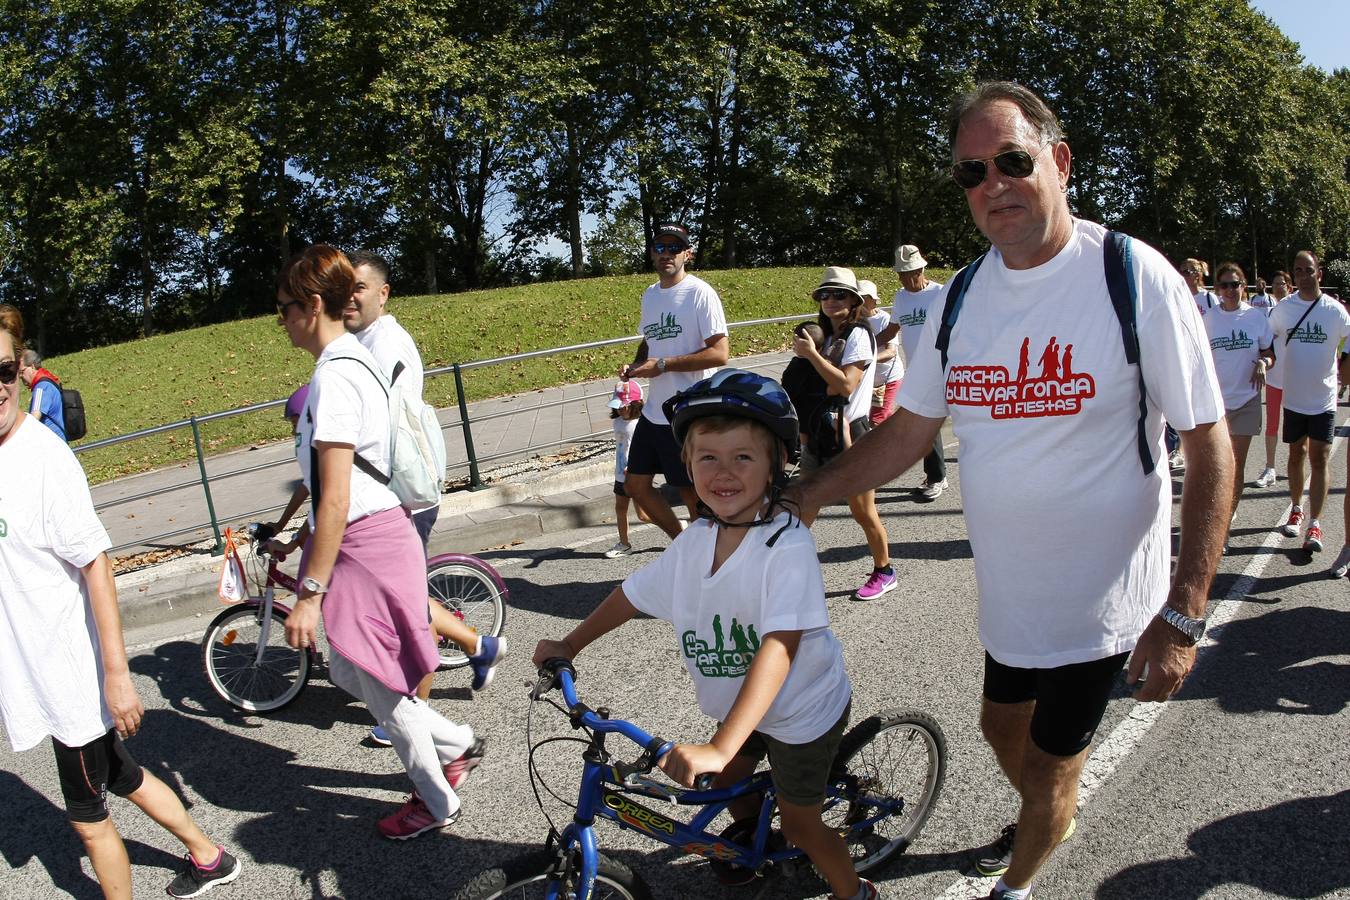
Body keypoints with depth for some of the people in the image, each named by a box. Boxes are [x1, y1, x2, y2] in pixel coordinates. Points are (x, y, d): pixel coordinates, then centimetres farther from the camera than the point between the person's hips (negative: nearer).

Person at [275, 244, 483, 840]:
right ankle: (457, 745, 35)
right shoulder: (356, 359, 11)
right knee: (350, 673, 22)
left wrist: (310, 592, -19)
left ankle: (436, 801, 28)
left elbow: (335, 500, -23)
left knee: (380, 689, 8)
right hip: (378, 530, 10)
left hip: (365, 544, -10)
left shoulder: (334, 376, -20)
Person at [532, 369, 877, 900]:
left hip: (802, 710, -6)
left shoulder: (787, 546, -33)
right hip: (740, 703, 6)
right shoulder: (695, 542, -12)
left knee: (799, 824, 10)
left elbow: (778, 648, -41)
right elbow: (634, 593, 4)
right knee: (729, 782, 25)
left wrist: (719, 747, -48)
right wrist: (569, 646, 8)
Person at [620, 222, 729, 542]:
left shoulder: (700, 293, -13)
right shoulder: (649, 295, 11)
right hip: (653, 411, 8)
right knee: (636, 484, 14)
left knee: (692, 491, 4)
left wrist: (662, 365, -19)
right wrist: (636, 364, 4)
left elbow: (719, 354, -19)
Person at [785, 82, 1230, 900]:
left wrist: (1184, 613, -20)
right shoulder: (961, 297, -2)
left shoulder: (1134, 277, -18)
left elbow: (1210, 444, -16)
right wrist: (809, 492, -2)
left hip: (1099, 598, -5)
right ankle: (1047, 823, 57)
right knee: (1003, 728, 25)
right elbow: (911, 429, 6)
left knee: (1050, 764, 12)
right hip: (1006, 590, 5)